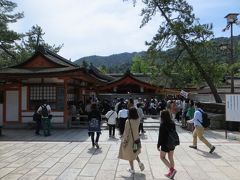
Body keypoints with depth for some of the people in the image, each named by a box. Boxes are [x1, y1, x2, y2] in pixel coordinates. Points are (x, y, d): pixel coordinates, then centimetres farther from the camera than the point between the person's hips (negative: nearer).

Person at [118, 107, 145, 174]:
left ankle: (132, 169, 23)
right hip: (136, 139, 6)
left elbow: (126, 132, -19)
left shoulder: (128, 121, -24)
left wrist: (124, 141, -11)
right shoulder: (137, 120, -6)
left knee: (130, 155, 12)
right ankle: (139, 162, 8)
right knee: (134, 153, 27)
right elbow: (137, 130, 3)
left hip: (130, 140, -6)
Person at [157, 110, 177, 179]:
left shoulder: (162, 125, -20)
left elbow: (160, 136, -17)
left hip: (165, 144, -6)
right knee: (171, 158, 16)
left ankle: (172, 169, 0)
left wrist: (158, 145, -7)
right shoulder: (173, 123, -1)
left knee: (162, 157, 13)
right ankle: (171, 173, 24)